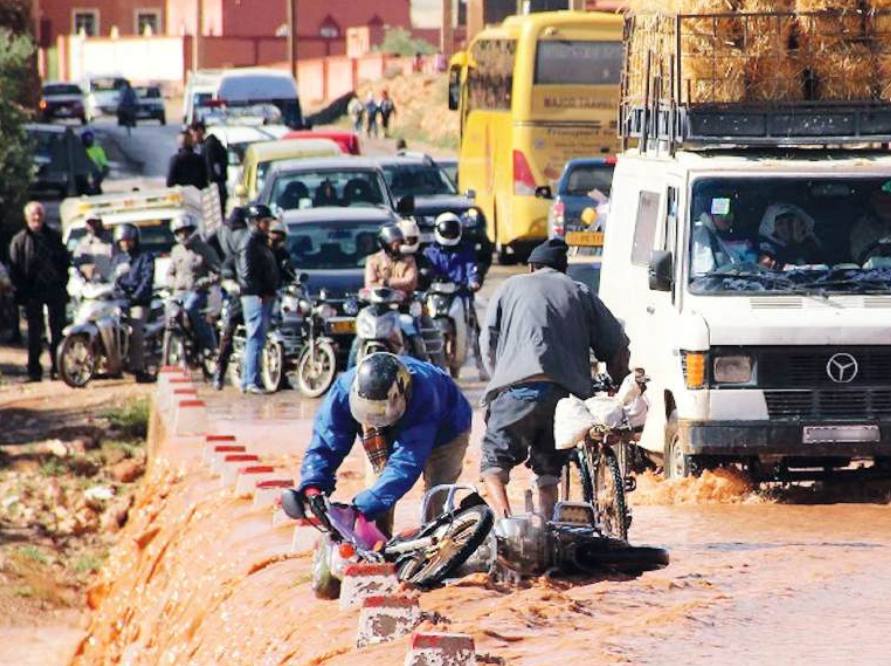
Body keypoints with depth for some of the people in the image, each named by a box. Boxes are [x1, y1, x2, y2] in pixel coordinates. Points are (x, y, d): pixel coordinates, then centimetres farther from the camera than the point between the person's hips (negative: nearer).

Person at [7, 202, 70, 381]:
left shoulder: (54, 237, 11)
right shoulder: (19, 240, 2)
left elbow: (64, 262, 14)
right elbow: (14, 268, 0)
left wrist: (63, 283, 3)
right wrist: (21, 291, -8)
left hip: (55, 291, 2)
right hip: (33, 293, -2)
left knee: (58, 332, 2)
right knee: (34, 333, 1)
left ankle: (57, 368, 8)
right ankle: (34, 371, 4)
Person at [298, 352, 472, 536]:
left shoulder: (422, 397, -48)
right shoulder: (345, 389, -36)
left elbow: (406, 464, -50)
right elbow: (324, 445, -33)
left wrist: (361, 509, -57)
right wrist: (312, 488, -53)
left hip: (444, 431, -4)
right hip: (391, 433, 4)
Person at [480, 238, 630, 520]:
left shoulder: (511, 287, 21)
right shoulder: (580, 293, 24)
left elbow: (488, 343, 14)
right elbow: (617, 346, 18)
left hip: (518, 388, -2)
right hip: (566, 395, 2)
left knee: (494, 464, 2)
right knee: (549, 472, 14)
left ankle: (505, 519, -20)